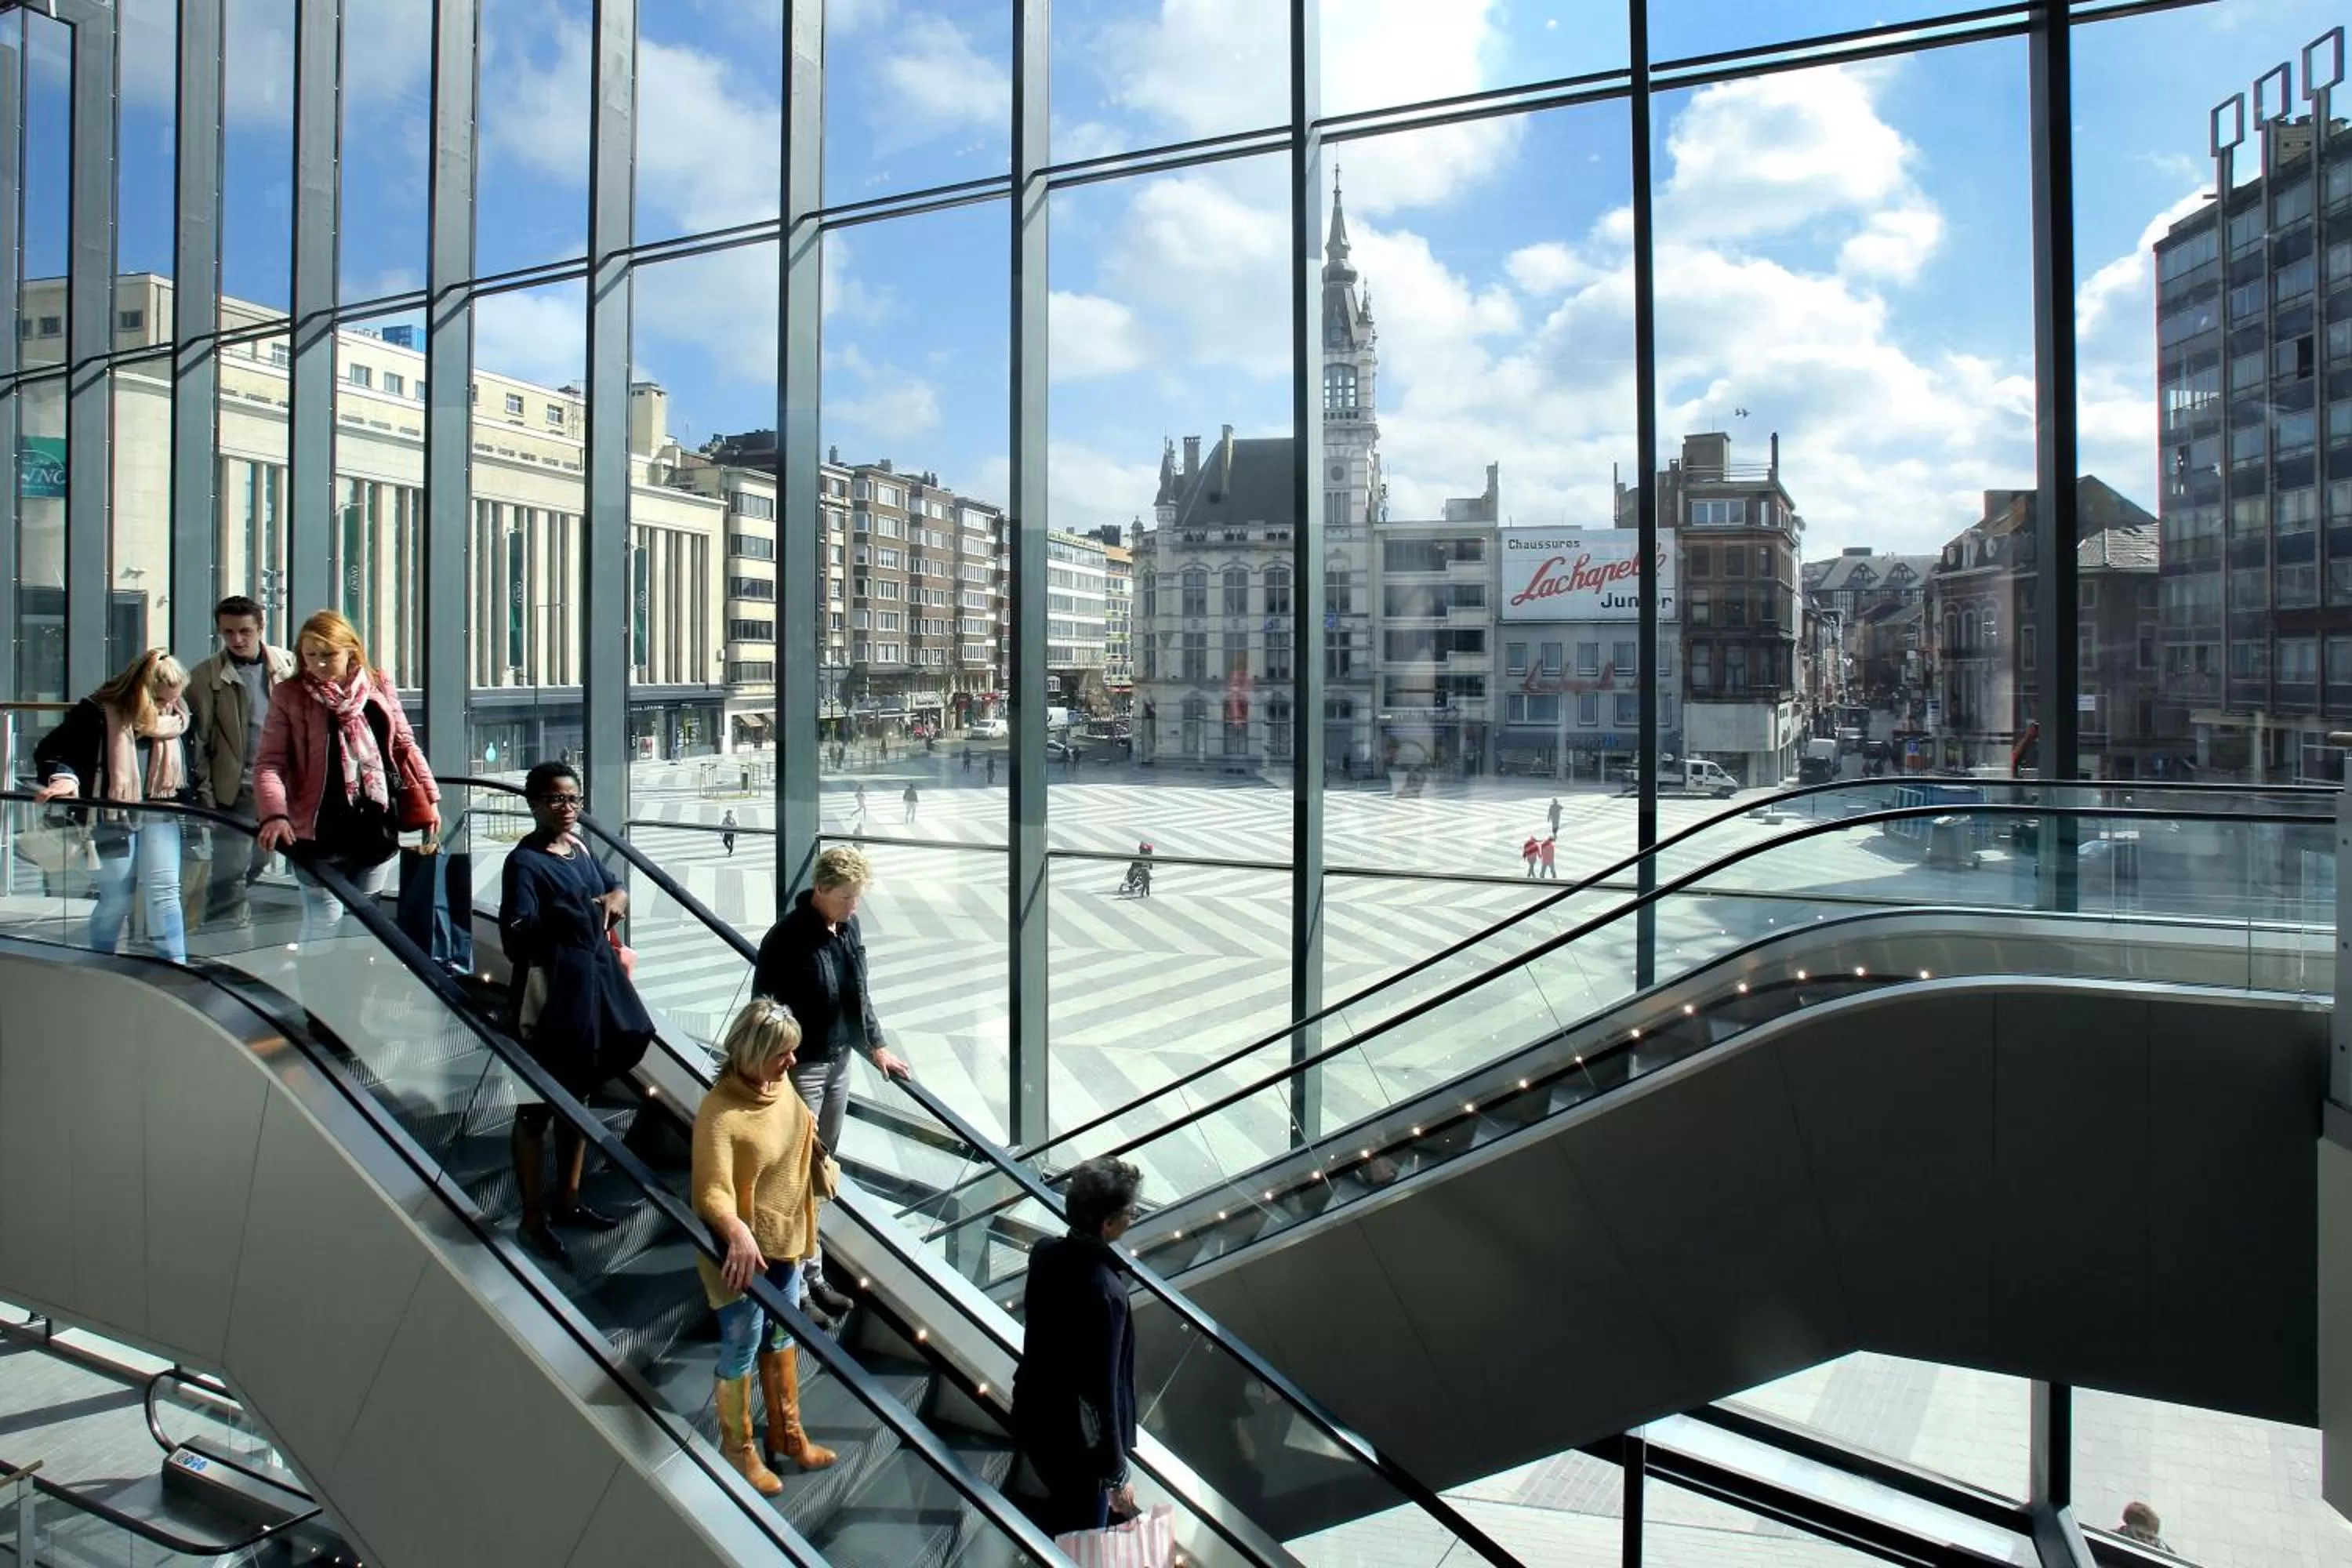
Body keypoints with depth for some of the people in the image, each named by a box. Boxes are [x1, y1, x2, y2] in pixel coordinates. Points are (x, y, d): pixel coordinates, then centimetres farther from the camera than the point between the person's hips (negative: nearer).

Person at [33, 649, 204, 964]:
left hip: (160, 815, 3)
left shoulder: (177, 717, 1)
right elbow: (48, 750, -9)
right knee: (115, 900, 4)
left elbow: (192, 766, 15)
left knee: (165, 891, -4)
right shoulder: (98, 713, -12)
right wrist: (62, 776, -27)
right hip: (113, 817, -3)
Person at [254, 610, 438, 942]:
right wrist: (275, 814, -22)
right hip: (323, 831, -3)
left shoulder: (379, 688, 6)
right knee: (325, 924, -2)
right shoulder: (289, 695, -3)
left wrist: (429, 797, 9)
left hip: (378, 827, 4)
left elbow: (404, 746, 14)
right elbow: (269, 762, -7)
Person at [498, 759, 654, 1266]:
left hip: (593, 996, 8)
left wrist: (616, 897, 3)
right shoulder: (525, 862, -15)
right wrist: (568, 915, -35)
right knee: (536, 1111, 4)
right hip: (549, 1001, -8)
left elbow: (612, 887, 24)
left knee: (578, 1100, 20)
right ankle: (533, 1220, 15)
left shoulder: (580, 849, 8)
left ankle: (567, 1201, 35)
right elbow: (515, 936, -24)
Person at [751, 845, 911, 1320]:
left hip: (839, 1060, 8)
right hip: (800, 1066, -8)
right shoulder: (785, 940, -22)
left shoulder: (848, 926, 1)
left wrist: (875, 1046, 17)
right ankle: (810, 1276, 10)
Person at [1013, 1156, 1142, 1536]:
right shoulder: (1104, 1290, -32)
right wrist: (1116, 1474, -15)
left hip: (1032, 1413, 7)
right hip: (1074, 1437, -7)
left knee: (1058, 1510, 30)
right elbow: (1103, 1390, -25)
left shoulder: (1046, 1253, -9)